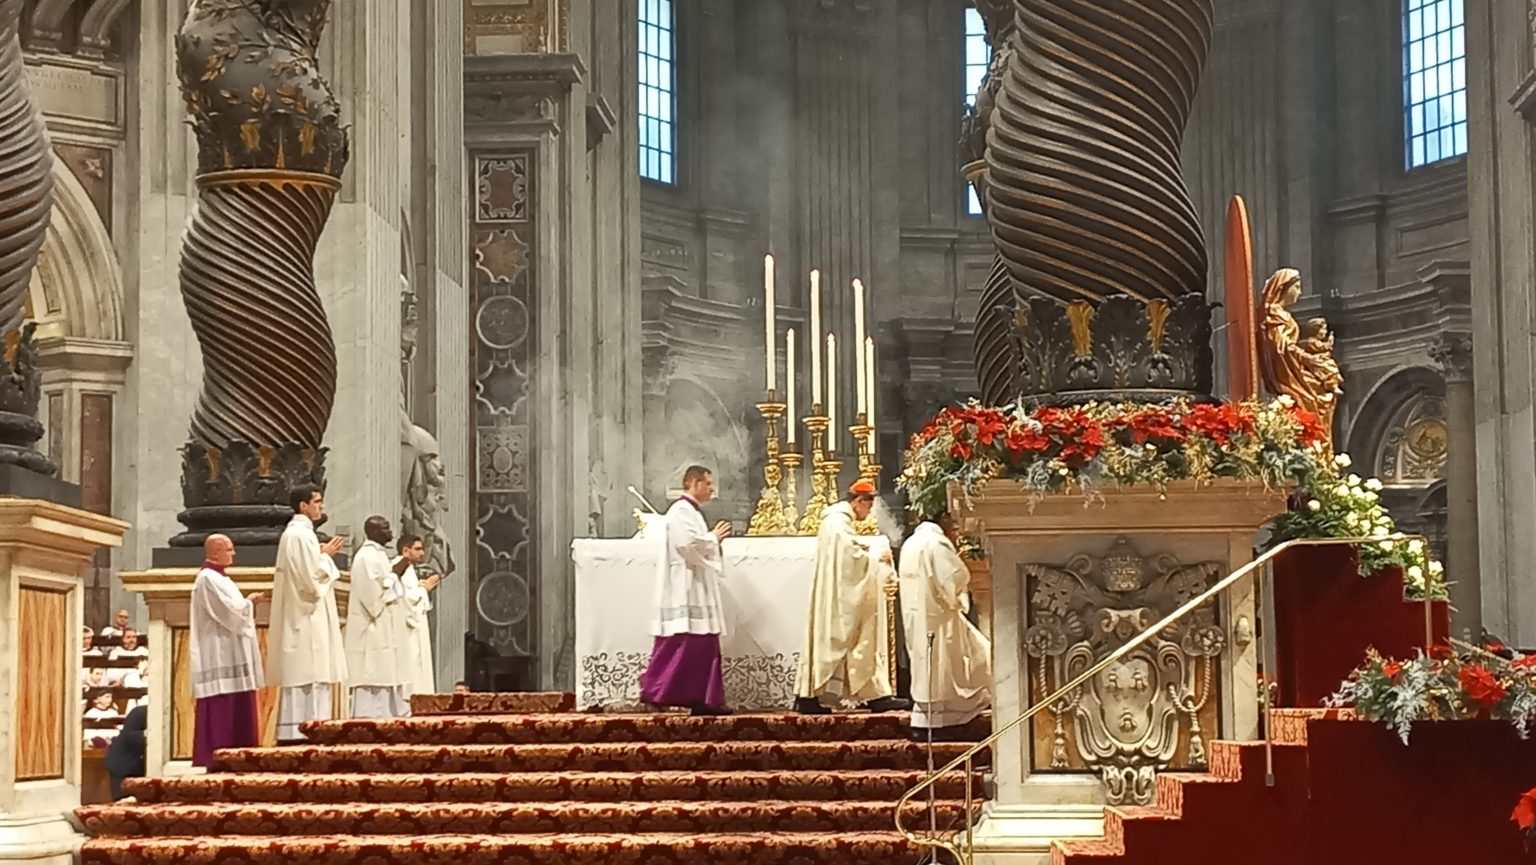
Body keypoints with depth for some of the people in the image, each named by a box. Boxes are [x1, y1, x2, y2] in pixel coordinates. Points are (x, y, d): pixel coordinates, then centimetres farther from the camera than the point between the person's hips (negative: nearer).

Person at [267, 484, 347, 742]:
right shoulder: (301, 535, -14)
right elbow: (311, 578, -20)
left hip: (301, 618, 11)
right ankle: (303, 731, -12)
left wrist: (321, 556, 14)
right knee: (307, 677, -11)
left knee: (300, 678, 9)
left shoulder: (294, 533, 18)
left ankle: (292, 733, 10)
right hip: (307, 619, -11)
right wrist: (326, 555, -6)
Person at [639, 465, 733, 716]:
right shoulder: (681, 510, -11)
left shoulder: (691, 511, 20)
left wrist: (713, 538, 9)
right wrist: (713, 538, -10)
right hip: (685, 591, -11)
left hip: (696, 590, 11)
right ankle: (656, 691, -7)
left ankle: (703, 699, 3)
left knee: (703, 646, 5)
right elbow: (688, 543, -25)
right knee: (682, 645, -11)